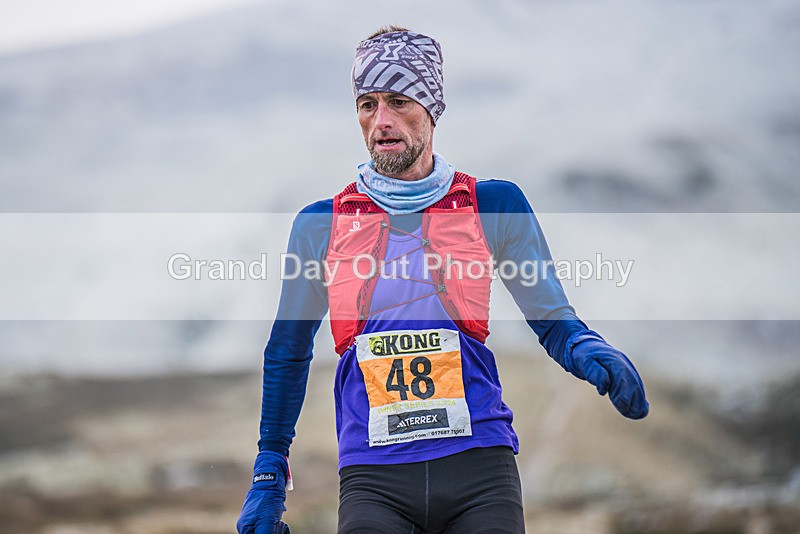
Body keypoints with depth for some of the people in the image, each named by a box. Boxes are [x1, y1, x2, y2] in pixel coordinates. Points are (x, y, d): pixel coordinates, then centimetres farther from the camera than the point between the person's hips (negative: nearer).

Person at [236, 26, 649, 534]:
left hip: (479, 471, 0)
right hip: (373, 479, 0)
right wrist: (268, 475, 19)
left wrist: (591, 353, -12)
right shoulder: (321, 224, 10)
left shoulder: (494, 204, 8)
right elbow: (288, 355, 19)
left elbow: (553, 321, 10)